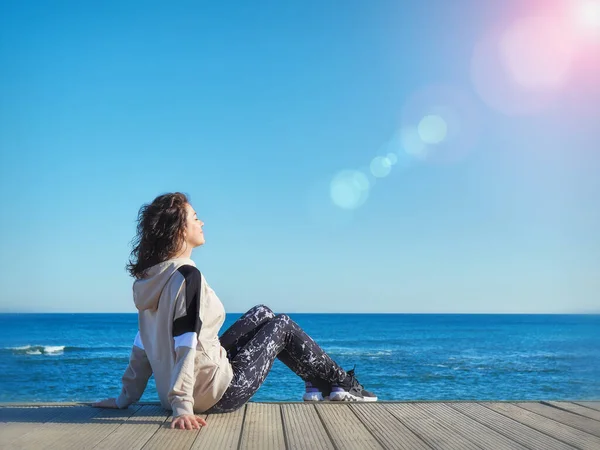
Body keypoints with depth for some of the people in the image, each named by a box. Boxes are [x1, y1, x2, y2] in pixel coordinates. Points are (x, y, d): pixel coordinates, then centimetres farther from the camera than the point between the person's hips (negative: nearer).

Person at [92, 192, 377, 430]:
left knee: (262, 314, 21)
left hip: (179, 388, 9)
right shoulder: (186, 275, -24)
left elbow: (144, 342, 8)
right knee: (281, 325, 9)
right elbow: (184, 344, -29)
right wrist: (183, 408, -30)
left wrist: (127, 397, 11)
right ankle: (342, 385, 26)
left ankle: (317, 382, 32)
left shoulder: (149, 277, 3)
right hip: (215, 394, -9)